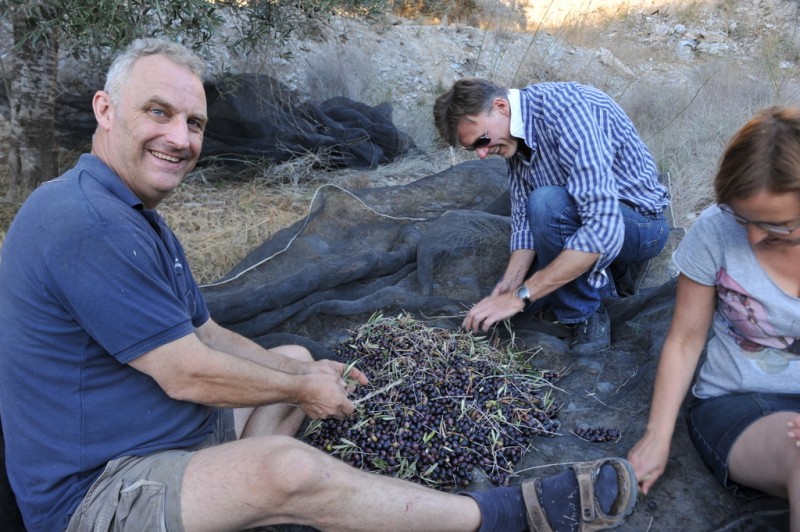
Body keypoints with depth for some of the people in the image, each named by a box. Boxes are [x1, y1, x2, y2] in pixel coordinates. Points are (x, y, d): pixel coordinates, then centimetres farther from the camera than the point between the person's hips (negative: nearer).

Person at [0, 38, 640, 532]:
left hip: (179, 433, 11)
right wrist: (302, 389, -10)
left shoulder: (137, 218, 9)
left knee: (294, 358, 18)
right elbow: (188, 374, -25)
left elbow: (208, 335, 12)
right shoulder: (89, 226, -26)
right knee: (287, 468, -34)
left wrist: (307, 374, 2)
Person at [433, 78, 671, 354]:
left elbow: (603, 229, -38)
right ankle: (616, 265, 15)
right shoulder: (515, 133, -3)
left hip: (641, 223, -8)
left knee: (547, 203, -35)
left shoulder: (569, 111, -30)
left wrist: (520, 295, -36)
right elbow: (524, 218, -1)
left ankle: (585, 317, -14)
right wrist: (510, 283, -18)